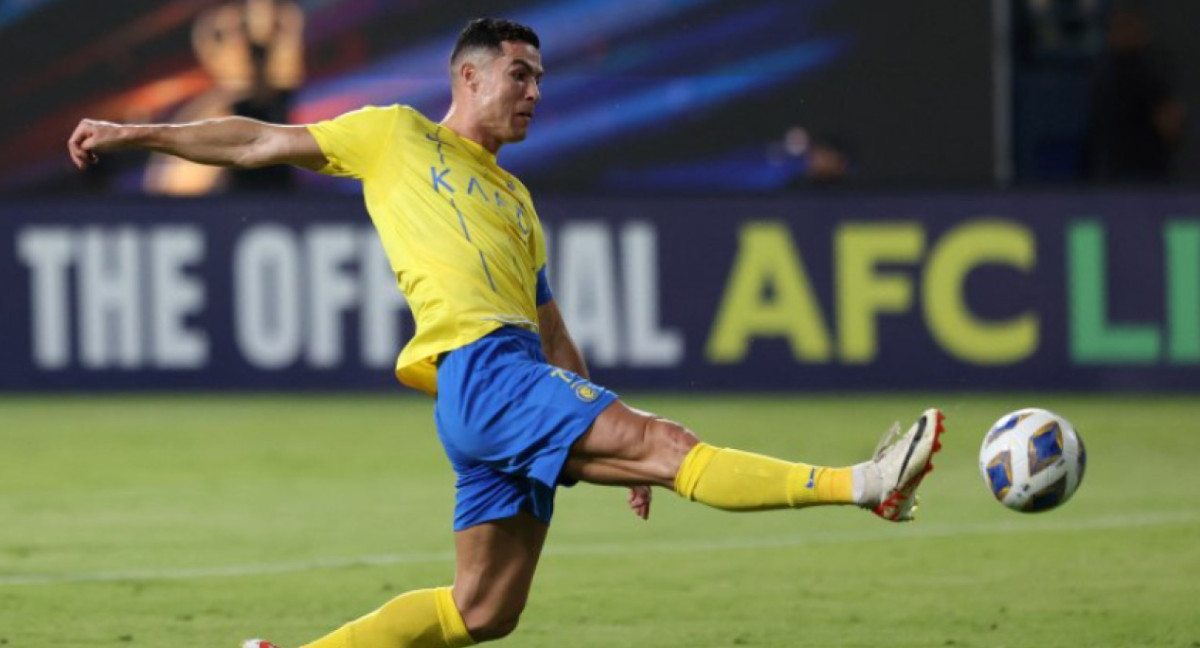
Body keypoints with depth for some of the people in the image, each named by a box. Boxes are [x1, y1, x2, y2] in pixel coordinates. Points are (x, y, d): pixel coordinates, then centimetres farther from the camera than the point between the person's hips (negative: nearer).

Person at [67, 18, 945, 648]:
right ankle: (861, 486, -33)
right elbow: (259, 142, 15)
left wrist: (609, 447, 22)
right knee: (666, 441, -20)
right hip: (477, 368, -8)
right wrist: (138, 134, 11)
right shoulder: (398, 137, 13)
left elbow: (554, 336, 30)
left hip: (519, 384, 8)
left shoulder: (516, 204, 30)